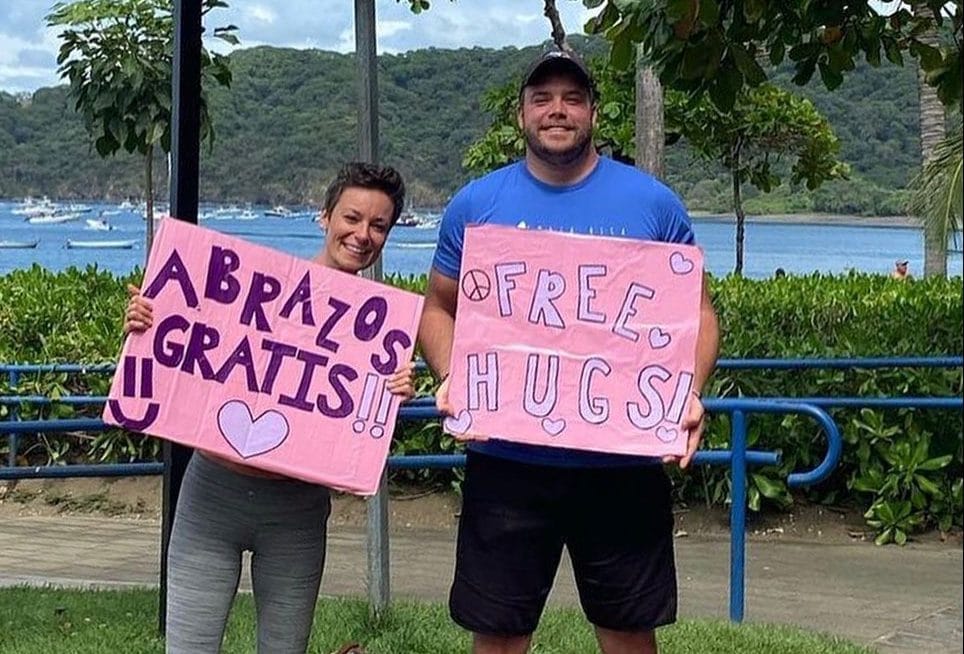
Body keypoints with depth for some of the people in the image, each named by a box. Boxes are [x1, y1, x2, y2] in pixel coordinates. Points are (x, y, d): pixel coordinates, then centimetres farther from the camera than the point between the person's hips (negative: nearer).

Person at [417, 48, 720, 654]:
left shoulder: (652, 203, 2)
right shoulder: (476, 205, 4)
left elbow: (697, 311, 6)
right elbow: (440, 308, 10)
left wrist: (690, 393, -11)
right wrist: (451, 377, -9)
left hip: (624, 460, 0)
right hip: (506, 460, 1)